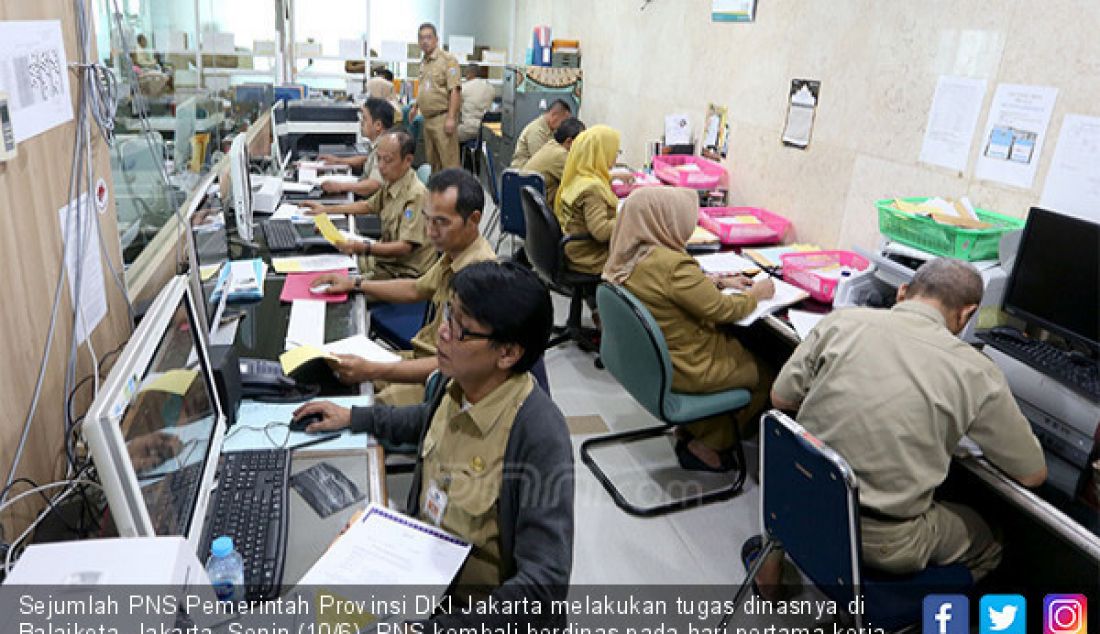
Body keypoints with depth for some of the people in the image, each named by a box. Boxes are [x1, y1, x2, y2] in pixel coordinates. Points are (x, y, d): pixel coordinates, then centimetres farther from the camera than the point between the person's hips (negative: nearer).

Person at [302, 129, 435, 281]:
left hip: (405, 273, -9)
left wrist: (363, 248, -37)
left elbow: (405, 247, -27)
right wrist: (326, 209, 23)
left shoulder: (416, 194, -23)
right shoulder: (391, 183, 6)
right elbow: (368, 205, 25)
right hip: (387, 261, 9)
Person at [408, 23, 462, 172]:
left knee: (448, 162, -10)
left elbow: (454, 90, -17)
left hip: (443, 118, -8)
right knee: (433, 162, 13)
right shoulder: (423, 62, 16)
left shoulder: (448, 59, -9)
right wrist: (416, 107, 24)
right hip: (428, 118, 8)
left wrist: (451, 118, -23)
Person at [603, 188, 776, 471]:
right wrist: (756, 293, 0)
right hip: (686, 369, -9)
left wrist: (720, 282, 11)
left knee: (741, 344, 25)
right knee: (767, 375, 13)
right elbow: (721, 310, -18)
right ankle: (707, 445, 19)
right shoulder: (674, 265, -31)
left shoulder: (629, 256, -4)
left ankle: (690, 428, 26)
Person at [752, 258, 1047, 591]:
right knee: (989, 545, 26)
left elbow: (780, 398, 3)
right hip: (884, 543, -2)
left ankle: (773, 562, 34)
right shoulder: (976, 373, -9)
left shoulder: (841, 321, -7)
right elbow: (1033, 475, 3)